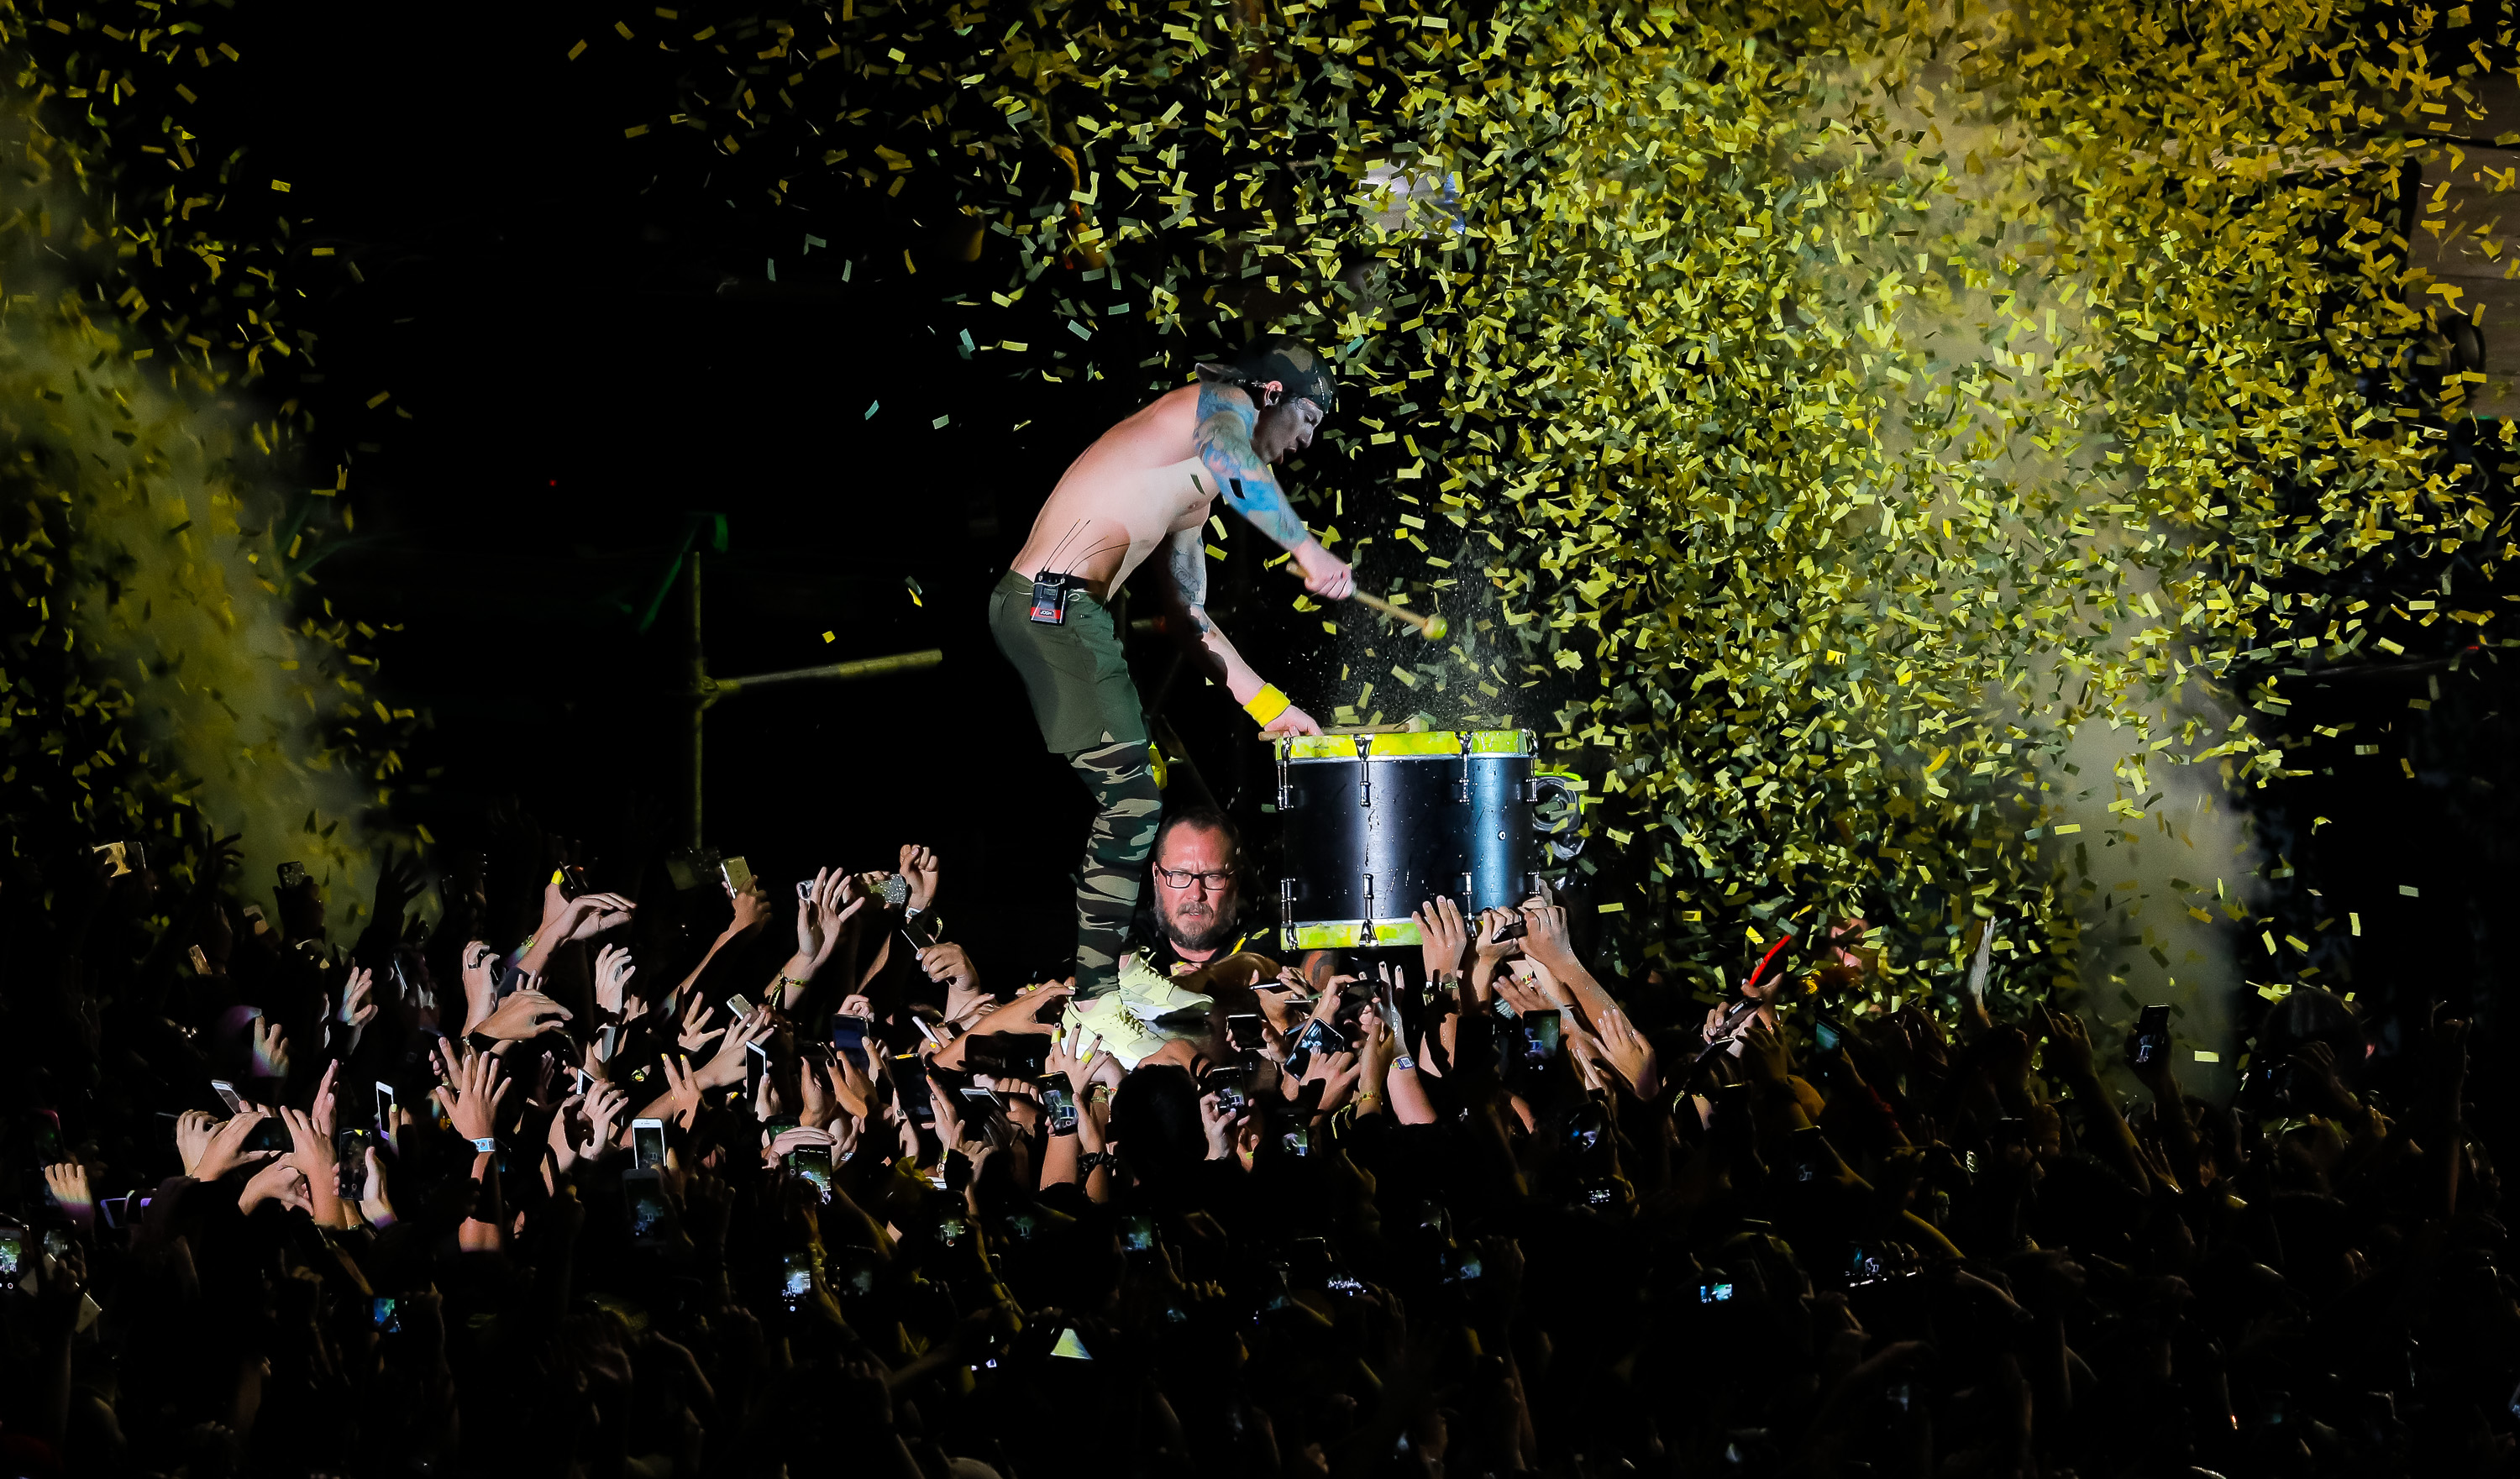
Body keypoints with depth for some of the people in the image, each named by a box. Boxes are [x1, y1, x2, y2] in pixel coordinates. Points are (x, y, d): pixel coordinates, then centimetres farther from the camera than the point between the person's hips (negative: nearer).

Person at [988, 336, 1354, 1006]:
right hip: (1054, 602, -11)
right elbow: (1229, 459, -26)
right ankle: (1098, 991, -12)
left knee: (1127, 798, 13)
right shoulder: (1222, 403, 0)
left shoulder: (1193, 498, 28)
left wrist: (1267, 703, 25)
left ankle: (1101, 983, 17)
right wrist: (1307, 550, -27)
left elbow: (1186, 612, 29)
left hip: (1069, 611, 11)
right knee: (1132, 798, -12)